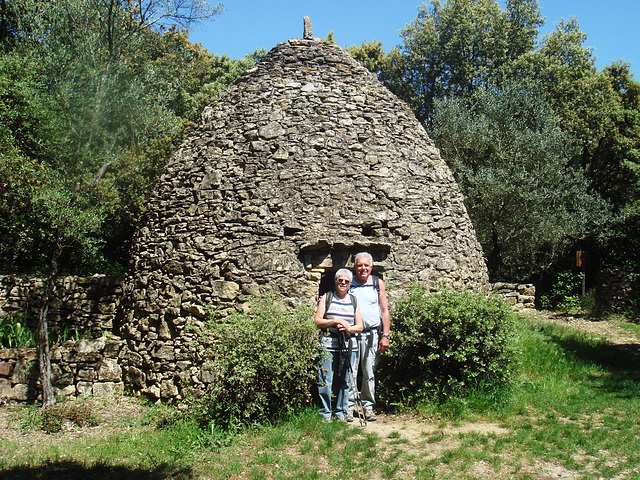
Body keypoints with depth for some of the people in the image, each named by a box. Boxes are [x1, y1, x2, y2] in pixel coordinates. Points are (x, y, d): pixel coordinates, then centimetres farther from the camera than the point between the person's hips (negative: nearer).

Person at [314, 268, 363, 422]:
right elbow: (317, 321, 2)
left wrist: (348, 328, -9)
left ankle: (341, 414, 15)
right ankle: (325, 414, 3)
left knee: (345, 382, 4)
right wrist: (336, 321, -11)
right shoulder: (326, 298, 8)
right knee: (325, 381, -6)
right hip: (328, 345, -2)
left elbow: (360, 326, 12)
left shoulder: (354, 301, 15)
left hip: (349, 345, 2)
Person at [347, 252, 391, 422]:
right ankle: (349, 406, 5)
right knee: (350, 371, -2)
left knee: (369, 372, 4)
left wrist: (385, 335, 1)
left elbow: (384, 310, 8)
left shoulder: (378, 283, 7)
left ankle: (368, 406, 14)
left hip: (372, 333, 0)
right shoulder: (348, 284, 7)